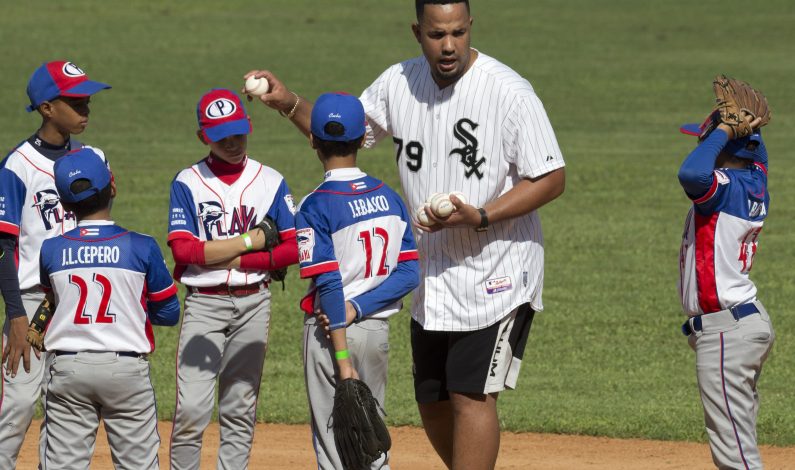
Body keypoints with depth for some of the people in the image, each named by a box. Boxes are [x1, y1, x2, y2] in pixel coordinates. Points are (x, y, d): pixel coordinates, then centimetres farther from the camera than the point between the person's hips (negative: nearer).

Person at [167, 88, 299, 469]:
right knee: (192, 409, -11)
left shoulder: (270, 181, 6)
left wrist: (236, 261, -10)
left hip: (253, 304, 2)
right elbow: (182, 249, -11)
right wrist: (249, 242, -11)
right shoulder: (188, 182, 0)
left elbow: (292, 250, 0)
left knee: (240, 409, 5)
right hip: (204, 304, -2)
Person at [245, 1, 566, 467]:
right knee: (433, 403, 12)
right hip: (430, 277, 7)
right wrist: (289, 103, -2)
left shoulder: (510, 92, -17)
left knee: (472, 396, -12)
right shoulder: (400, 84, 2)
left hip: (497, 274, -7)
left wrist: (480, 217, -26)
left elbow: (552, 179, -15)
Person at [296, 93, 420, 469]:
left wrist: (343, 360, -18)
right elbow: (410, 272, -1)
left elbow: (329, 285, -17)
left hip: (331, 331, -5)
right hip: (378, 329, 5)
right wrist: (358, 308, -8)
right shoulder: (389, 197, 3)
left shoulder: (315, 206, -13)